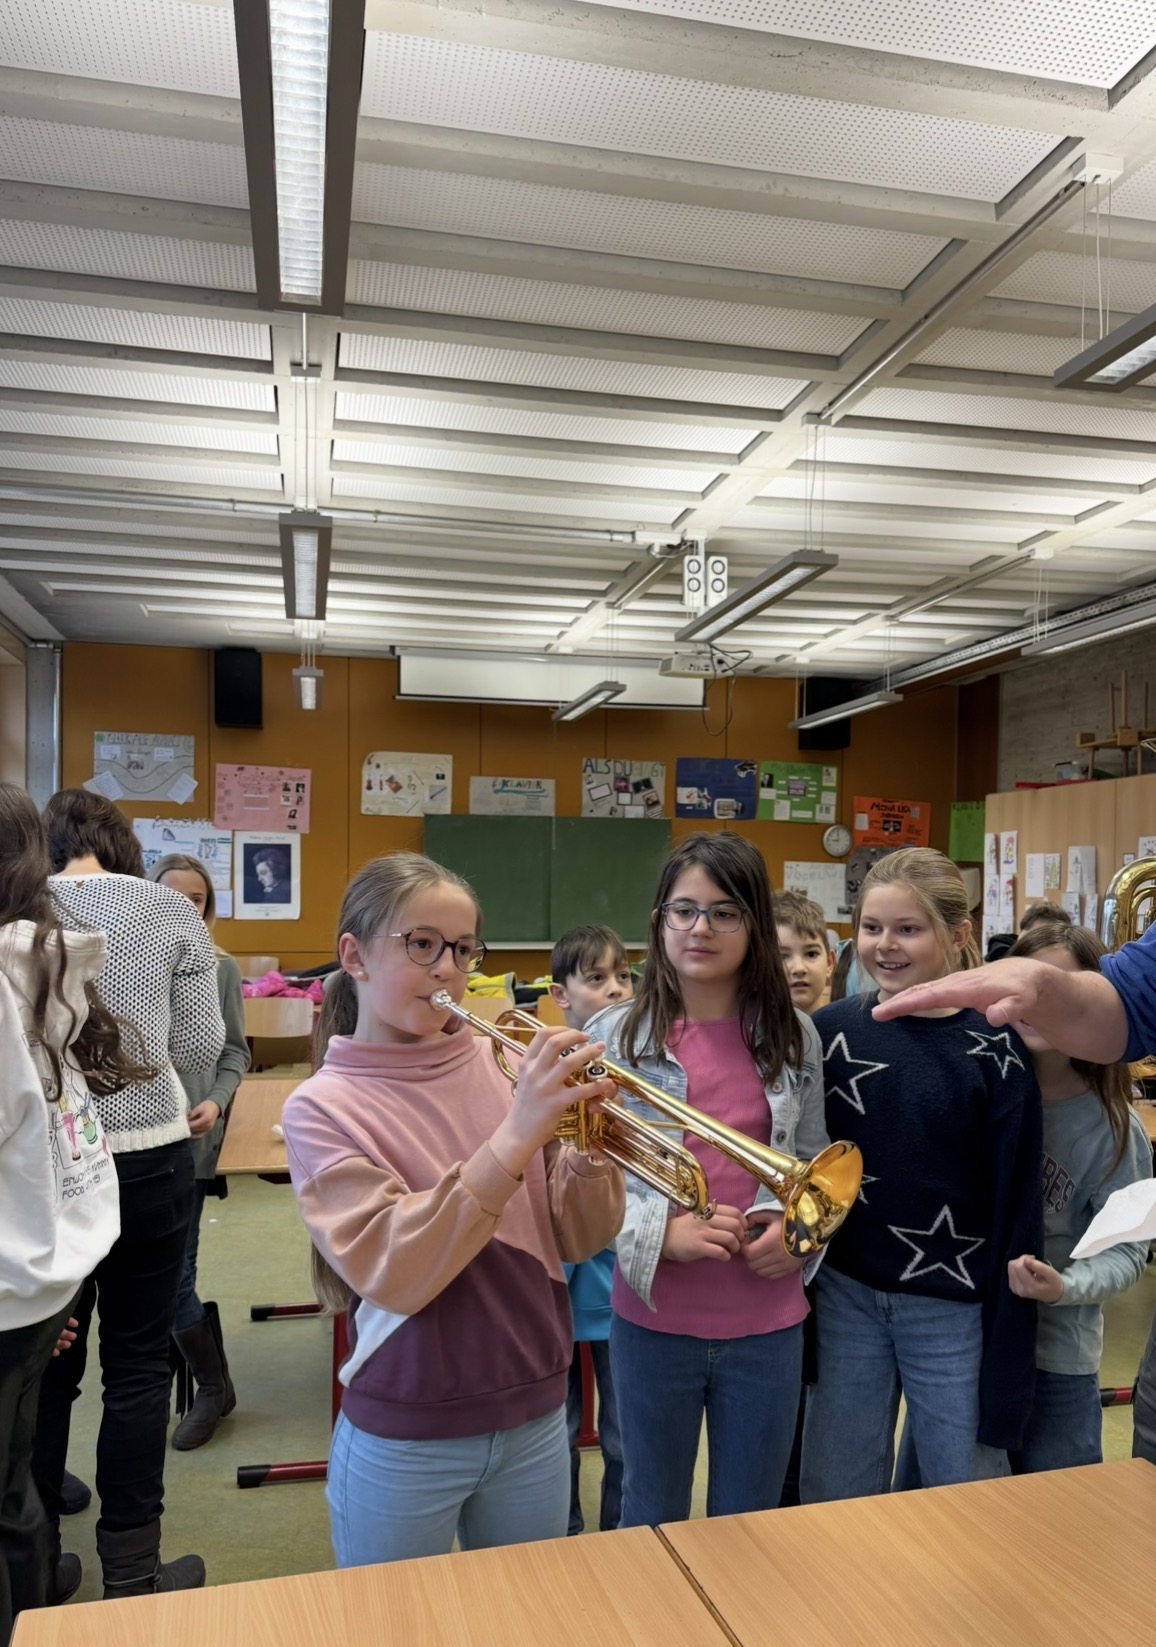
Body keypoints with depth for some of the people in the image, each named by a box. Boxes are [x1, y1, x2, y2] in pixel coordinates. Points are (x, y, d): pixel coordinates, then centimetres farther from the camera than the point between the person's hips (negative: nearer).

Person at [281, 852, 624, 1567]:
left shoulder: (499, 1066, -4)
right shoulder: (323, 1106, -11)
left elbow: (578, 1238, -2)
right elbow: (392, 1273, -23)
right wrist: (513, 1139, -32)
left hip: (535, 1419, 3)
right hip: (404, 1444, -3)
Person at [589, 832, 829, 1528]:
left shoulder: (793, 1035, -1)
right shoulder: (615, 1036, -7)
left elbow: (815, 1160, 9)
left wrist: (799, 1225, -9)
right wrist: (659, 1234, -20)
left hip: (768, 1321, 1)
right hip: (654, 1319, -1)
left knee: (750, 1522, 20)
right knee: (652, 1521, 21)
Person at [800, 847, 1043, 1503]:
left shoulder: (994, 1050, -10)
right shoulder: (831, 1030, -3)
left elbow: (1017, 1208, -7)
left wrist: (1007, 1365, -7)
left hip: (953, 1309, -2)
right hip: (845, 1294, 2)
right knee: (834, 1498, 15)